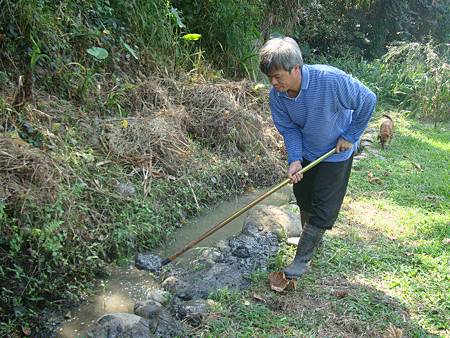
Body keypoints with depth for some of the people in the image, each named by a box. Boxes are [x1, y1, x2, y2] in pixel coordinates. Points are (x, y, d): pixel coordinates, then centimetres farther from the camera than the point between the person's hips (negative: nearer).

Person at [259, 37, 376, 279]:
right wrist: (294, 159, -24)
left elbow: (368, 100, -20)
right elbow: (289, 129, -9)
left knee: (323, 206, -2)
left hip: (336, 152, -4)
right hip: (306, 152, 5)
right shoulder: (276, 96, -20)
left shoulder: (331, 80, -34)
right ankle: (311, 238, 42)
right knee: (303, 196, 16)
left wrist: (350, 136, -16)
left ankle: (303, 257, 9)